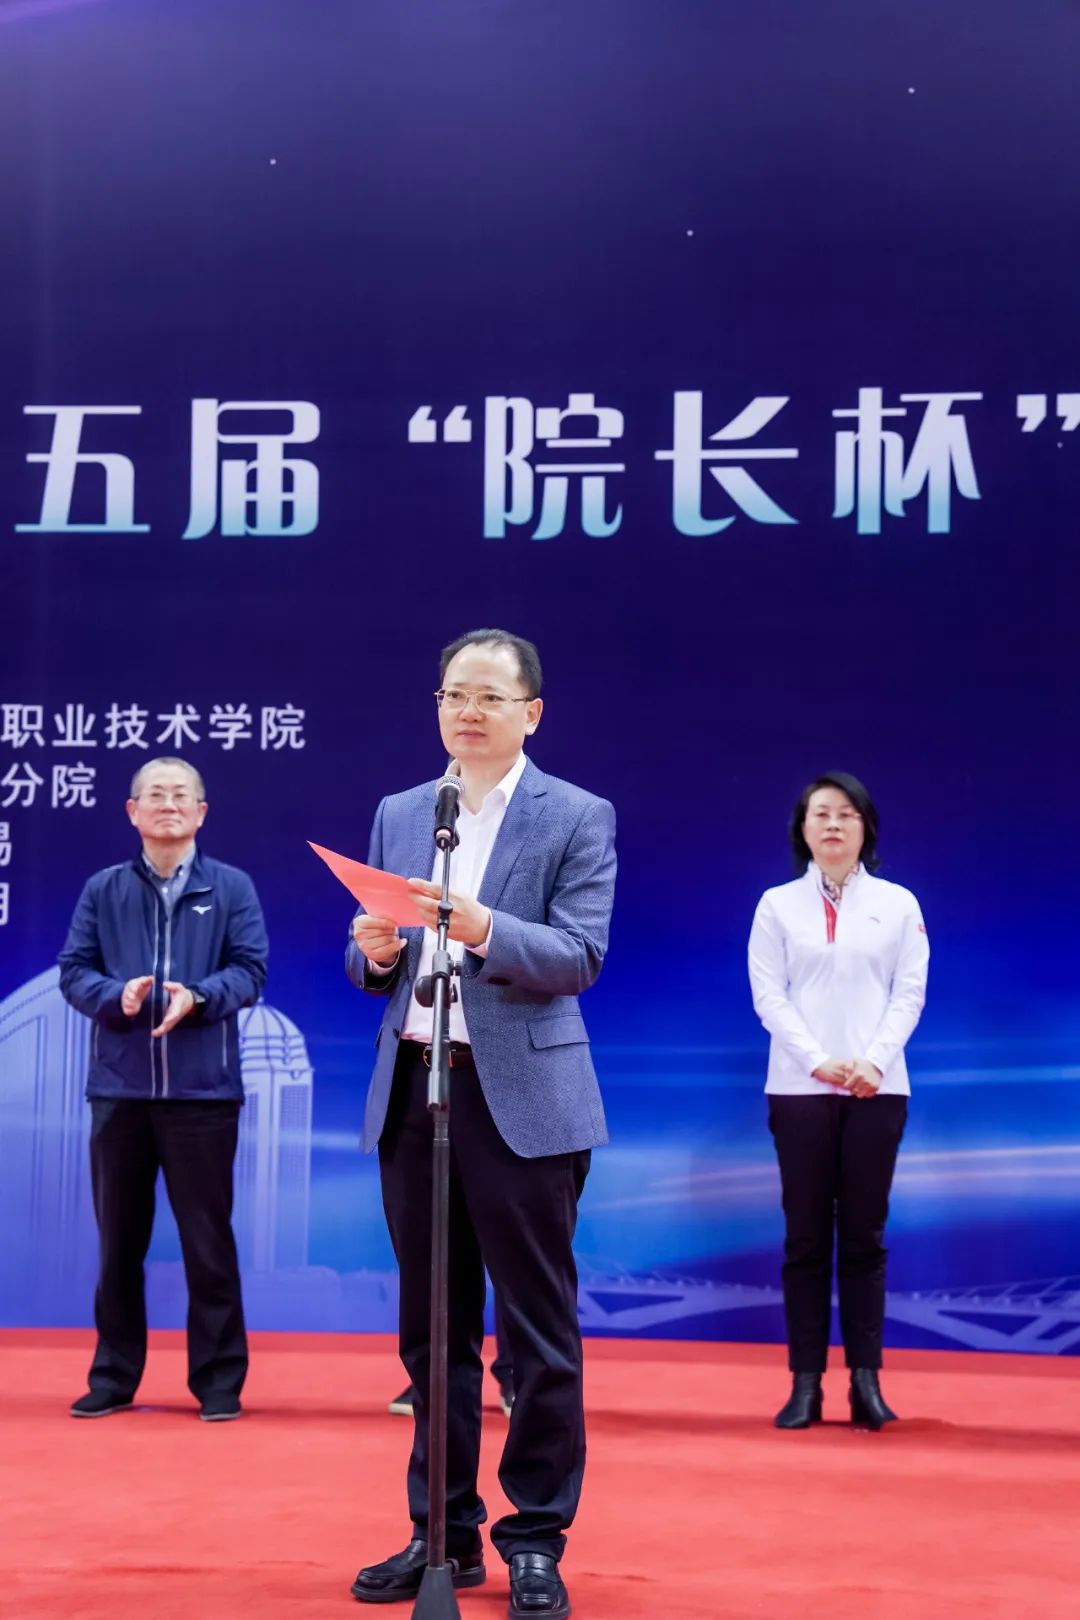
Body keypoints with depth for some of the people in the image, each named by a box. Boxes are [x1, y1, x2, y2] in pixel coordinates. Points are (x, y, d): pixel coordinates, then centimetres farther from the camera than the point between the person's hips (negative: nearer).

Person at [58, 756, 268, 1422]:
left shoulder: (232, 887, 4)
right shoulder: (103, 890, 9)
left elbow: (250, 970, -3)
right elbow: (73, 970, 3)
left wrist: (196, 998, -20)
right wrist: (116, 995, -17)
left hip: (203, 1090, -2)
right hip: (119, 1087, 2)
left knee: (208, 1239, 2)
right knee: (119, 1238, 9)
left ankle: (219, 1380, 11)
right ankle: (114, 1377, 19)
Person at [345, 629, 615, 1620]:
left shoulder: (578, 819, 0)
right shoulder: (398, 815, 14)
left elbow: (580, 959, -11)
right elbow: (371, 969, 14)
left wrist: (480, 926, -26)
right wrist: (375, 952, -9)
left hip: (522, 1100, -5)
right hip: (411, 1091, 5)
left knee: (539, 1328, 0)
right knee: (432, 1327, 11)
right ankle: (444, 1532, 21)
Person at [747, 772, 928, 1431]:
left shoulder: (898, 903, 8)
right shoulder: (778, 905, 7)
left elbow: (910, 992, 2)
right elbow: (768, 994, 0)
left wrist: (875, 1061, -13)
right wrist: (817, 1061, -13)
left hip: (877, 1089, 0)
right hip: (799, 1088, 0)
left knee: (864, 1236, 2)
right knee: (806, 1238, 1)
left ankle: (867, 1380, 4)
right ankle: (805, 1383, 3)